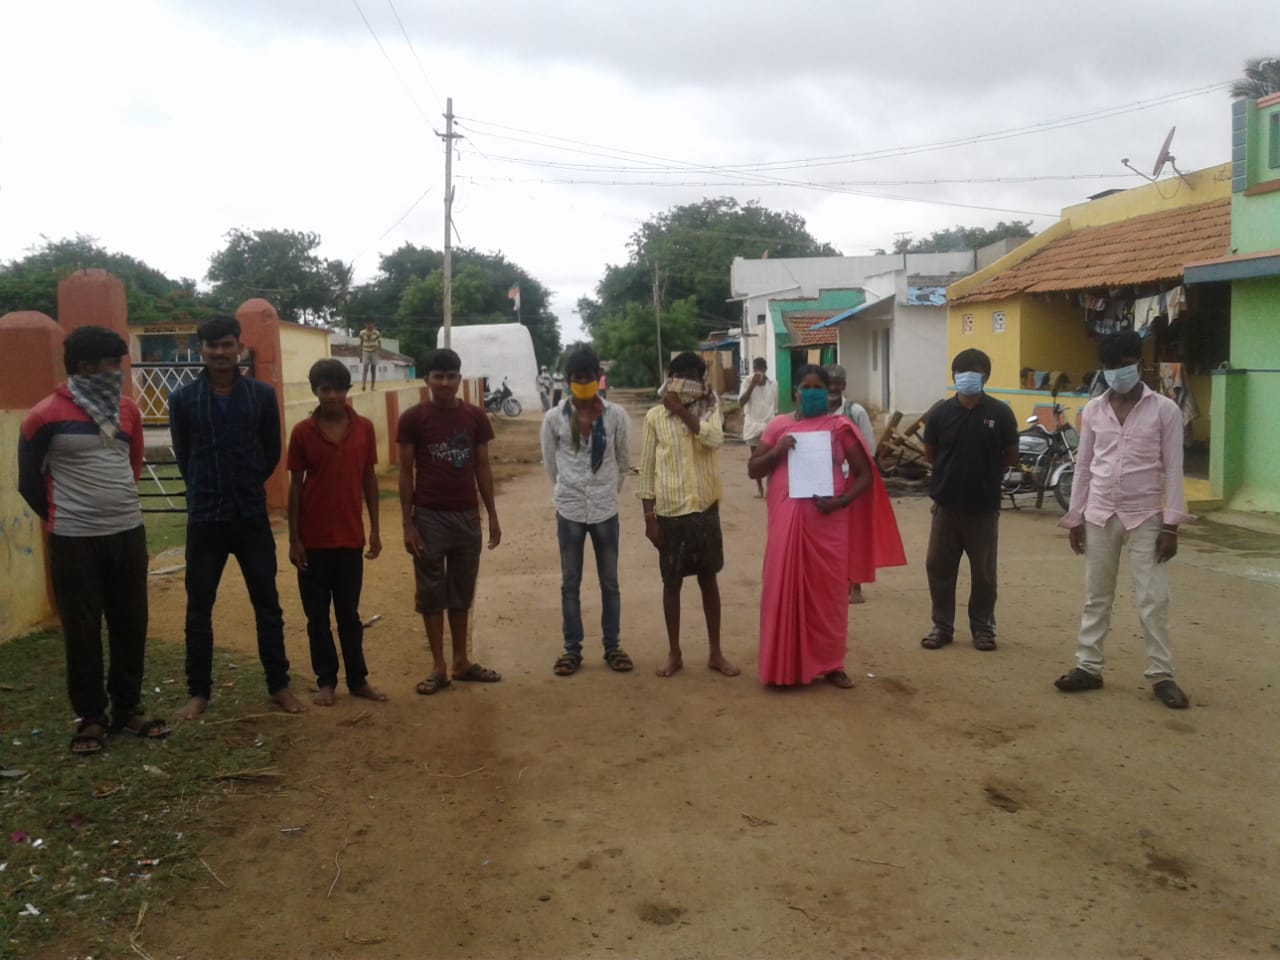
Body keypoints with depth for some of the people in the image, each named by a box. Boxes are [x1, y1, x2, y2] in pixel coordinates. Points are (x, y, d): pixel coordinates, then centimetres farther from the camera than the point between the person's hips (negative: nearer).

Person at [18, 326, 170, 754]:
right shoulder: (46, 416, -9)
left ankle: (128, 709, 24)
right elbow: (29, 480, 2)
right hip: (74, 541, -4)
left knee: (131, 625, 10)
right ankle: (91, 717, 18)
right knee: (82, 632, 5)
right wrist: (61, 517, 12)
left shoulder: (127, 410, 6)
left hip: (128, 534, 5)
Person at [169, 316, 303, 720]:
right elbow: (183, 456, 9)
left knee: (267, 604, 7)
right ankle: (199, 691, 20)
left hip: (252, 516, 0)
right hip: (204, 518, 0)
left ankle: (279, 685, 19)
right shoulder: (182, 399, -2)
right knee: (199, 609, 7)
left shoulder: (263, 395, -1)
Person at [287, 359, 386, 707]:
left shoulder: (364, 428, 0)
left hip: (350, 537, 1)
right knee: (317, 615, 8)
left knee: (349, 613, 10)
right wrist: (293, 538, -4)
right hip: (314, 539, -1)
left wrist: (374, 529, 4)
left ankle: (358, 679, 20)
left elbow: (369, 479, 6)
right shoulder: (302, 432, -5)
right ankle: (326, 681, 19)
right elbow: (295, 486, -2)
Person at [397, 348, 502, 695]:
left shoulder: (475, 417, 2)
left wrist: (492, 516, 5)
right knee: (431, 592, 4)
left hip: (467, 516, 3)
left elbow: (483, 468, 8)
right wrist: (408, 523, -8)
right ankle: (438, 667, 13)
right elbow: (406, 473, -4)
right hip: (429, 517, -3)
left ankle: (461, 661, 23)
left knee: (462, 592, 11)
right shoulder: (412, 419, -6)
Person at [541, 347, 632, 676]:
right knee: (570, 583, 8)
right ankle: (572, 649, 18)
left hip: (606, 510, 1)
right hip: (570, 510, 0)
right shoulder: (554, 418, -5)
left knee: (610, 582, 10)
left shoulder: (616, 415, -4)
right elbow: (550, 463, 7)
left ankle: (612, 646, 22)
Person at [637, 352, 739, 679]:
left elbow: (715, 438, -22)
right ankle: (674, 654, 21)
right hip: (670, 511, -1)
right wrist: (649, 515, -4)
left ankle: (715, 652, 22)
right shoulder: (655, 416, -1)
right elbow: (647, 468, 0)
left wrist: (681, 409, -19)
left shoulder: (710, 409, 1)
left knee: (708, 579, 11)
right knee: (672, 582, 8)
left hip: (705, 508, 1)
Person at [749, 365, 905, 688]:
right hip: (787, 520, 1)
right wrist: (776, 452, -9)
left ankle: (831, 664, 18)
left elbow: (865, 475, 3)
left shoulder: (839, 426, 2)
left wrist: (842, 500, -13)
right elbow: (753, 470, 10)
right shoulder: (779, 425, 8)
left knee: (828, 591, 6)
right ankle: (784, 665, 15)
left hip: (827, 521, -1)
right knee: (784, 591, 3)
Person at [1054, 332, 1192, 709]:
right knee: (1096, 597, 9)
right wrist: (1075, 518, 6)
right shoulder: (1093, 410, 5)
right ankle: (1088, 667, 17)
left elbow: (1173, 469, -5)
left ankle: (1161, 675, 9)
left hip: (1145, 518, -3)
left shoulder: (1165, 410, -4)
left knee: (1152, 599, -1)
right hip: (1099, 516, 3)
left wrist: (1171, 525, -10)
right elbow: (1083, 466, 8)